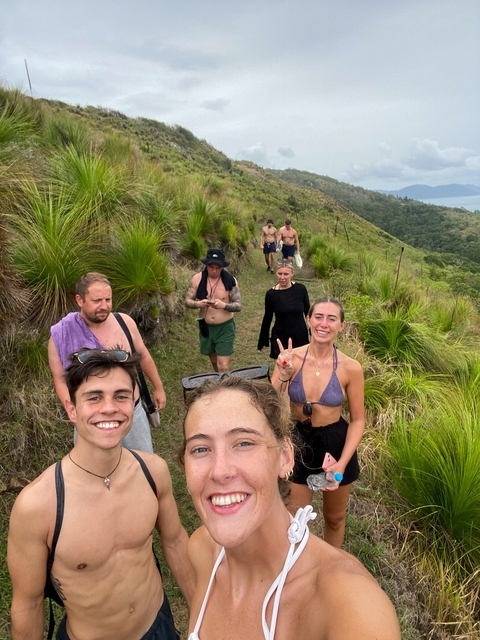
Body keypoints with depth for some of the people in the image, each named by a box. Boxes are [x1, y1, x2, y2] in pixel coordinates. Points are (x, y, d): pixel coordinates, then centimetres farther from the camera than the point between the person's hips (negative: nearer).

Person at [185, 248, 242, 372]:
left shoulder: (230, 280, -14)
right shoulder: (197, 279, -8)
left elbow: (238, 306, -14)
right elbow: (188, 300, -5)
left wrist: (223, 305, -34)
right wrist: (198, 304, -28)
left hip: (225, 328, -3)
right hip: (206, 327, 3)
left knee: (223, 366, -6)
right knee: (214, 360, 24)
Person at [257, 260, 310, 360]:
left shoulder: (300, 289, -8)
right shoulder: (271, 294, -9)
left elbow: (308, 312, 4)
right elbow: (267, 318, 2)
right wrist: (262, 341, 7)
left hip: (300, 337, 1)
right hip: (279, 339, -1)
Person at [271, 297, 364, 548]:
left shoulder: (350, 367, -15)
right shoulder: (289, 358, -15)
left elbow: (358, 420, -7)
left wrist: (342, 463, -16)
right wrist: (283, 375, -31)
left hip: (336, 445, 0)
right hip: (299, 444, 0)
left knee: (334, 518, 23)